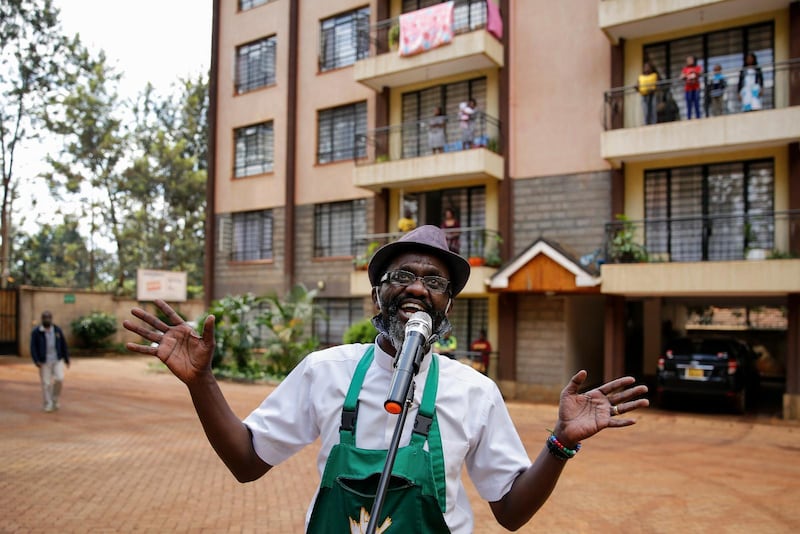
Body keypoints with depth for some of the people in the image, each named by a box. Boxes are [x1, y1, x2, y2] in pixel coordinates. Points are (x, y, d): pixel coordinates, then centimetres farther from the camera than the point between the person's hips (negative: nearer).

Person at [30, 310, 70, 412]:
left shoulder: (57, 330, 0)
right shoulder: (36, 332, -8)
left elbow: (63, 345, 6)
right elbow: (33, 348, -10)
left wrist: (67, 359, 7)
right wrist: (36, 361, -23)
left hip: (57, 360, 2)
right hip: (44, 362, -2)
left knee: (59, 379, -12)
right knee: (46, 384, -2)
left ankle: (55, 399, 11)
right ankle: (48, 405, 12)